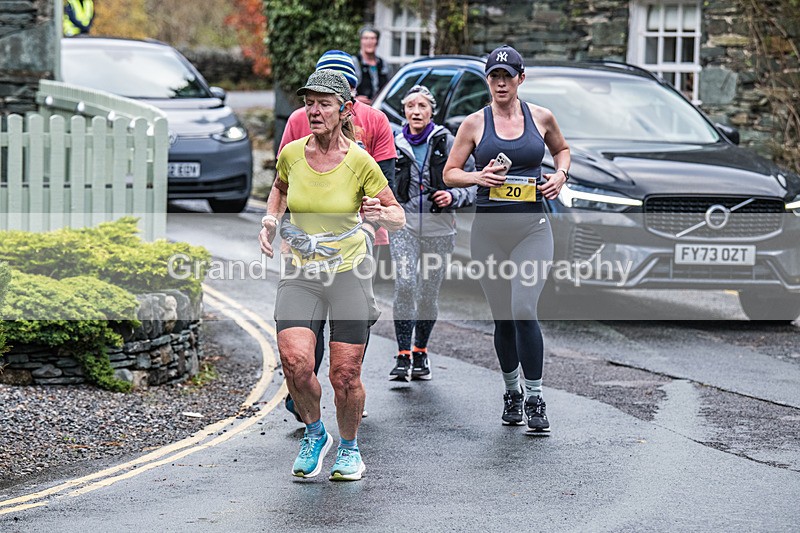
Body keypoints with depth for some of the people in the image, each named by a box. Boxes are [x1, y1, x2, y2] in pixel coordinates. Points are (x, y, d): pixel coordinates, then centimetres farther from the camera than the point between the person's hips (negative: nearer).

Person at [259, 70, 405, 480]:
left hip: (349, 273, -2)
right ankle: (314, 434, 10)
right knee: (295, 362, -18)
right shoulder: (291, 154, -1)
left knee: (345, 375, -3)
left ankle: (349, 447, 25)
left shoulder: (359, 161, -10)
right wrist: (270, 219, 6)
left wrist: (382, 214, -24)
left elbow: (398, 217, -2)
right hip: (299, 275, 2)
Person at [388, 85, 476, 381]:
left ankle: (420, 354, 24)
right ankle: (403, 356, -14)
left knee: (429, 293, 5)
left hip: (438, 227, 0)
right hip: (404, 225, 0)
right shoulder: (395, 145, 5)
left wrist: (454, 197, -13)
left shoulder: (447, 143, 0)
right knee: (405, 285, -17)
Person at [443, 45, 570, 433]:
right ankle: (512, 393, 26)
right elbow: (449, 173, 8)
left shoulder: (541, 118, 6)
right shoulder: (475, 123, 4)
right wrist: (478, 177, -12)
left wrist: (560, 175, 4)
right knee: (503, 318, 7)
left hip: (532, 228, -1)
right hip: (489, 229, 1)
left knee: (523, 311, -17)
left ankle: (535, 398, -8)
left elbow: (561, 149, 24)